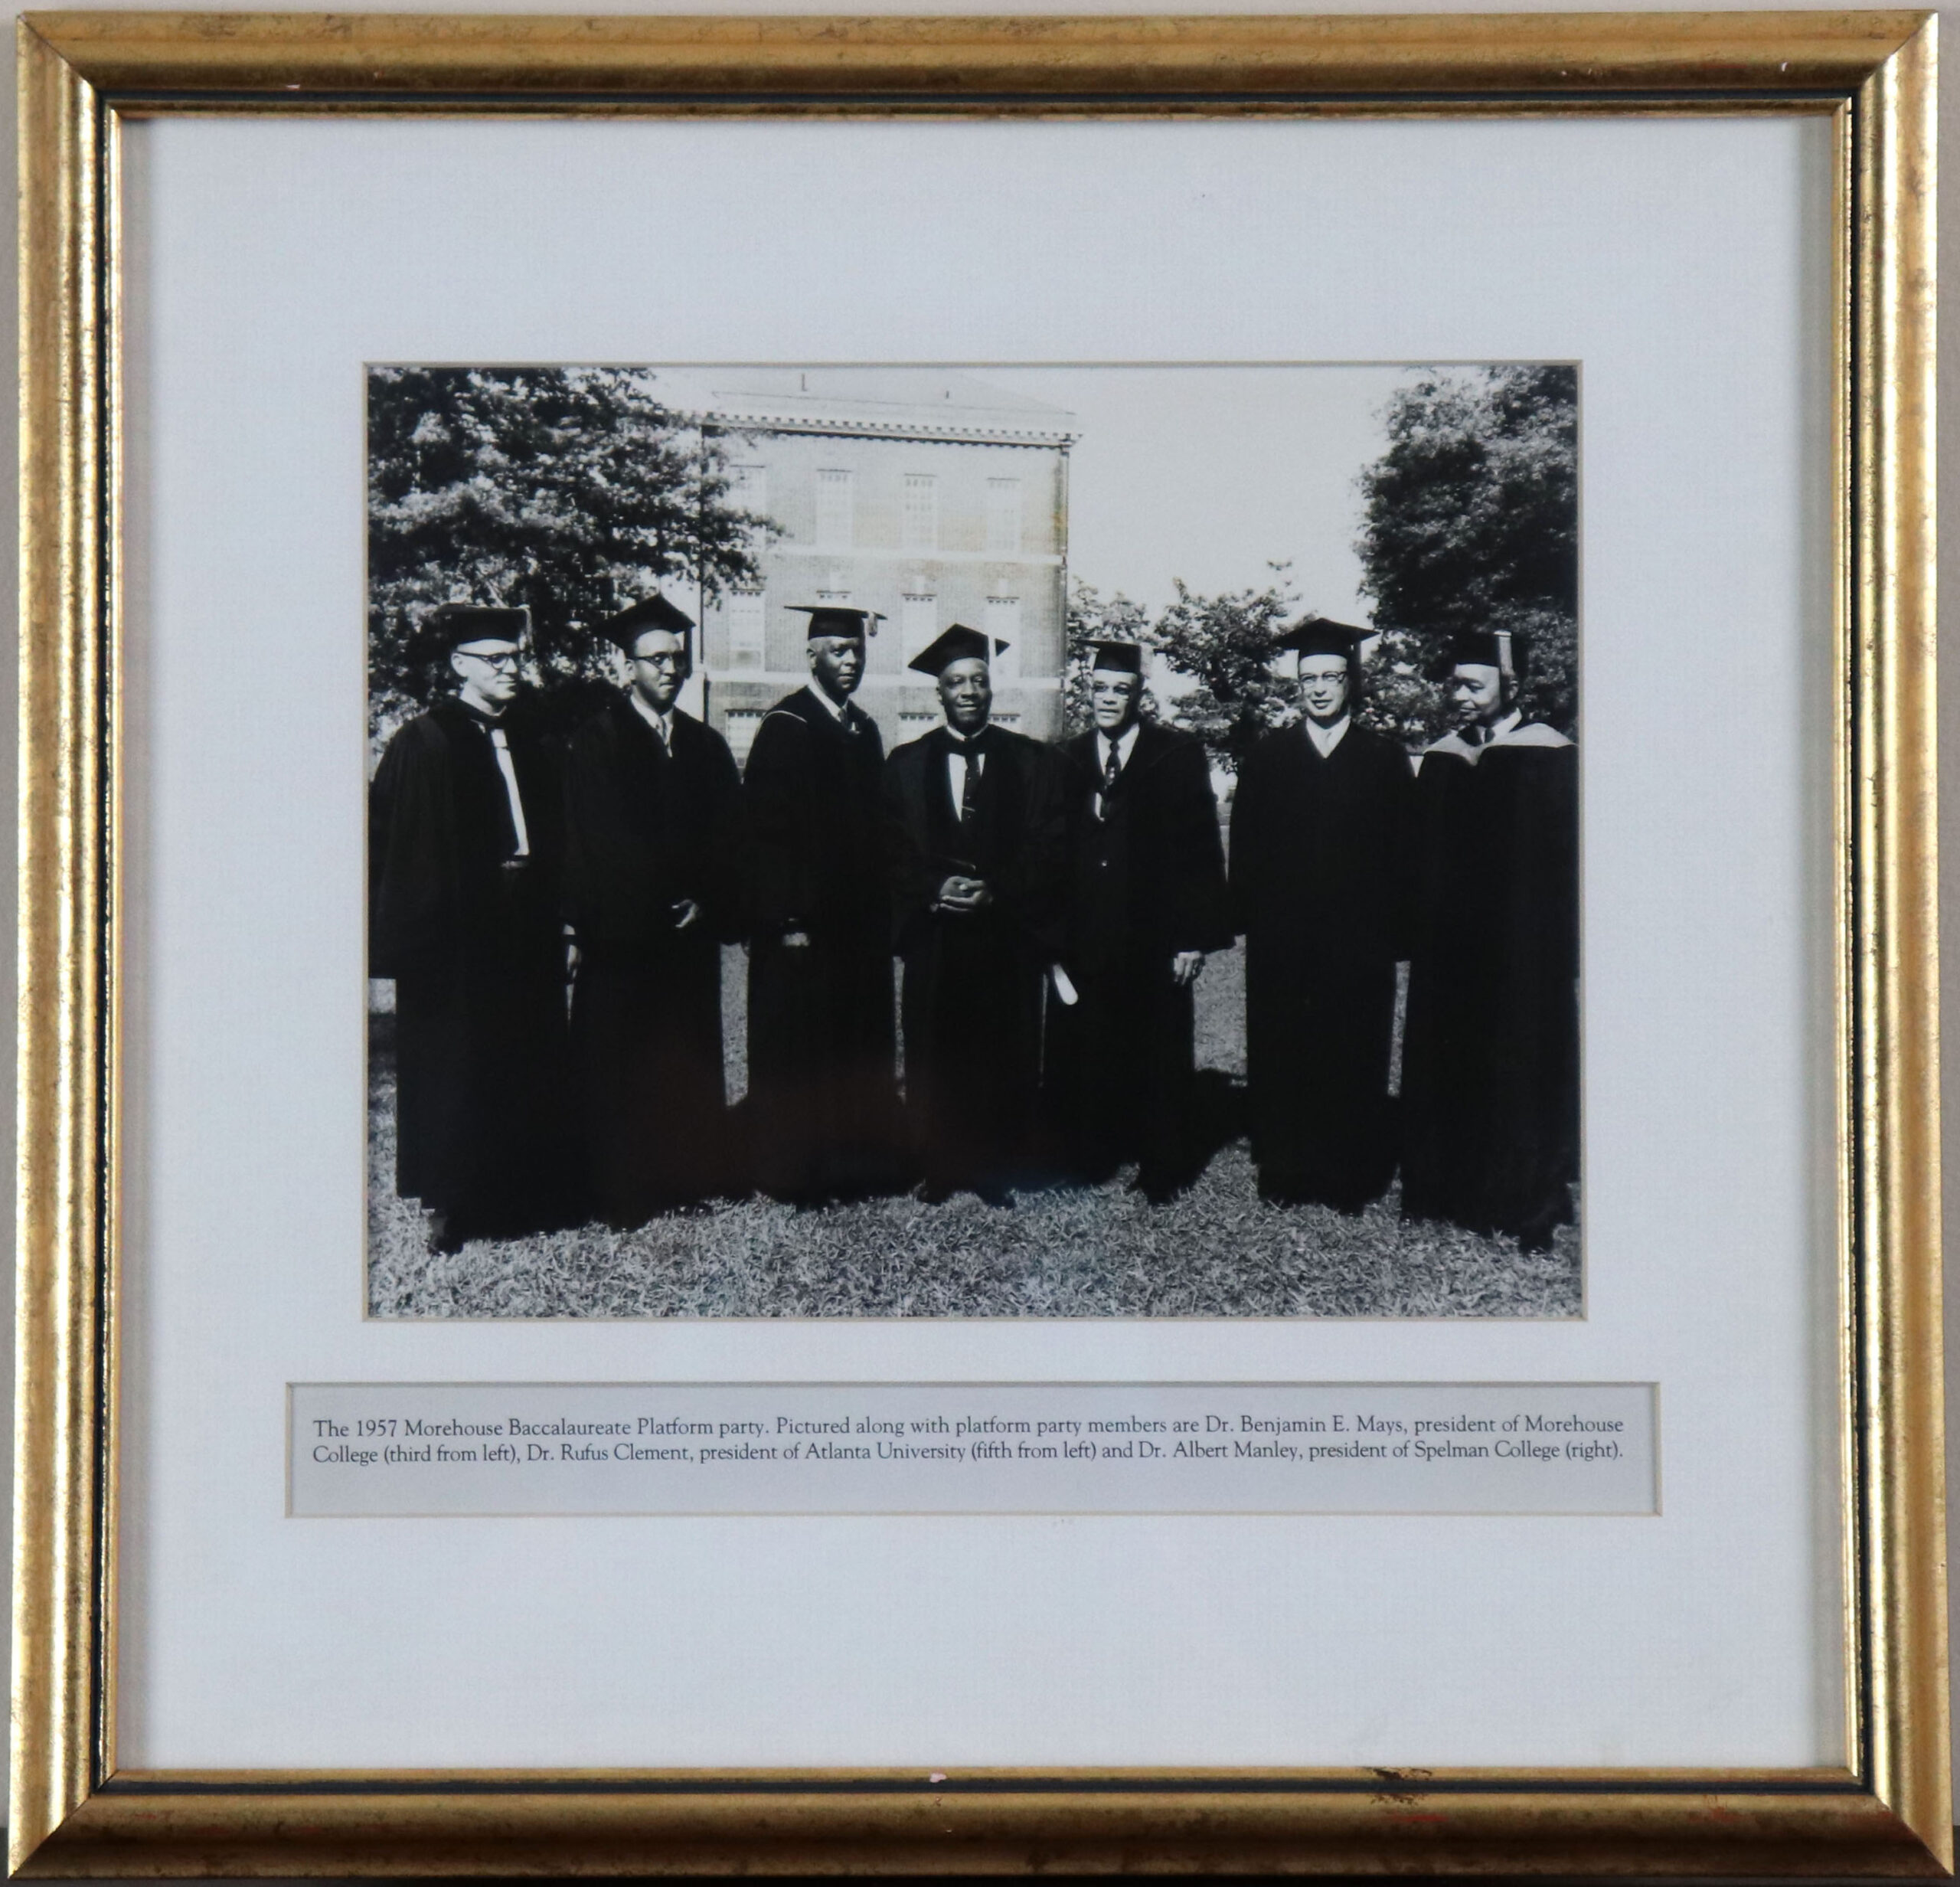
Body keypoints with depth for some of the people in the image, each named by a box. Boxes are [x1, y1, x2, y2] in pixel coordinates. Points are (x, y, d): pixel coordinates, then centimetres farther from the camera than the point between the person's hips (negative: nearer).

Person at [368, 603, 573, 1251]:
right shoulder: (423, 742, -7)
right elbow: (387, 839, -10)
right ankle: (450, 1204, 9)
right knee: (454, 1068, 0)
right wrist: (408, 930, -16)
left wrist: (553, 920, 10)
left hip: (523, 932, 6)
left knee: (526, 1065, 9)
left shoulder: (527, 742, 13)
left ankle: (521, 1191, 18)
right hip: (455, 936, -6)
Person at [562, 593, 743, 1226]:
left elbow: (725, 838, 10)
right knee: (619, 1065, -1)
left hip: (691, 930, 5)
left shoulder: (705, 746, 14)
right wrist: (663, 902, -13)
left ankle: (686, 1174, 15)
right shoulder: (597, 741, -2)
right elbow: (596, 841, -9)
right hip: (623, 931, -5)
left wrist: (706, 902, -6)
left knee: (688, 1061, 7)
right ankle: (620, 1192, 4)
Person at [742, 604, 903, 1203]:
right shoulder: (786, 726, -8)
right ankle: (795, 1169, 8)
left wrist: (881, 908, 12)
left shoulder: (864, 729, 13)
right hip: (804, 922, -7)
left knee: (859, 1046, 10)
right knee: (798, 1047, -1)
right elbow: (766, 828, -13)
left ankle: (856, 1160, 19)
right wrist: (787, 920, -18)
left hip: (859, 920, 7)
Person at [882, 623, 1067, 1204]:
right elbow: (895, 852, 5)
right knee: (935, 1062, 0)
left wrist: (995, 893, -11)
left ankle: (1001, 1174, 9)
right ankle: (938, 1171, 10)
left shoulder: (1032, 762, 8)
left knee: (1004, 1062, 0)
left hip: (1009, 935, 0)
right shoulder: (906, 764, 10)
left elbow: (1048, 851, 2)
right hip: (934, 936, 1)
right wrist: (936, 888, -12)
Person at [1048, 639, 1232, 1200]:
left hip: (1154, 938, -3)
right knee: (1083, 1054, 5)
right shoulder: (1068, 760, 9)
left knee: (1158, 1057, 5)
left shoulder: (1179, 755, -1)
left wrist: (1194, 935, -10)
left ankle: (1163, 1169, 16)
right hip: (1084, 939, 3)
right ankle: (1089, 1156, 19)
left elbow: (1200, 849, -4)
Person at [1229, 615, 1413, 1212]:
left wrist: (1390, 926, -5)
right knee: (1280, 1055, 4)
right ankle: (1284, 1170, 14)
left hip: (1357, 939, -1)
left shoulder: (1385, 760, 6)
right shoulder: (1267, 757, 8)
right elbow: (1246, 849, 6)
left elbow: (1401, 850, 3)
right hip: (1281, 939, 1)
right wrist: (1254, 913, -3)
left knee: (1352, 1059, 3)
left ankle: (1349, 1176, 12)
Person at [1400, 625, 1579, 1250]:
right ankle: (1453, 1189, 20)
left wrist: (1563, 940, -13)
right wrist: (1419, 930, 6)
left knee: (1523, 1073, 1)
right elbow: (1423, 855, 11)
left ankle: (1531, 1204, 12)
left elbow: (1567, 858, -8)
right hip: (1449, 946, 5)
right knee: (1447, 1068, 8)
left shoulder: (1550, 759, -6)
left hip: (1523, 946, -5)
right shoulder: (1440, 760, 9)